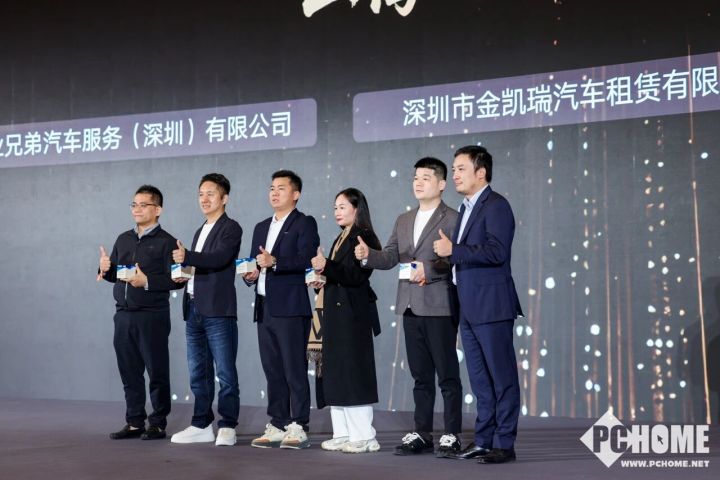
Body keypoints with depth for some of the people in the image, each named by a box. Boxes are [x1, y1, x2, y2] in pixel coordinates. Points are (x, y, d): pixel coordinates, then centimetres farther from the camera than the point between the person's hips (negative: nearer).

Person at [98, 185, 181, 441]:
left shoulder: (165, 242, -5)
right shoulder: (123, 240, 15)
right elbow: (114, 275, 19)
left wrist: (147, 281, -22)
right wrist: (105, 269, -2)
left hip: (152, 316, -6)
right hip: (124, 314, 6)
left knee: (157, 372, 1)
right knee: (129, 372, 10)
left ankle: (158, 424, 8)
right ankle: (134, 422, 18)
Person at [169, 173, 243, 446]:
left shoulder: (230, 229, -3)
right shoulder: (200, 232, 23)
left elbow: (219, 258, -21)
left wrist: (187, 257, -33)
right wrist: (183, 275, 9)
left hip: (218, 311, -8)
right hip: (194, 310, 8)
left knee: (225, 372, -5)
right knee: (198, 373, 11)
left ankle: (227, 427, 0)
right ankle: (202, 425, 18)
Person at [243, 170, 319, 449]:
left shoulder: (304, 224, 0)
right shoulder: (261, 228, 22)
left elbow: (306, 261, -14)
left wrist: (274, 262, -25)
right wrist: (250, 275, 1)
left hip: (291, 308, -7)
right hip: (265, 308, 7)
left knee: (295, 370, -6)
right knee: (273, 371, 8)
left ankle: (299, 429, -4)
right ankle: (277, 426, 13)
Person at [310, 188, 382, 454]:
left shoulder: (363, 238, -8)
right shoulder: (340, 240, 20)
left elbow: (356, 275, -18)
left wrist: (327, 266, -24)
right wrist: (323, 281, 5)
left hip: (353, 314, -9)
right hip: (336, 313, 9)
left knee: (353, 372, -9)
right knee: (335, 373, 8)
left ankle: (363, 436, -5)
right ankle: (342, 433, 11)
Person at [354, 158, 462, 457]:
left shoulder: (452, 219, -4)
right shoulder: (404, 221, 17)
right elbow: (390, 257, 10)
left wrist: (428, 268, -25)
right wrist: (368, 255, -8)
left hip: (439, 307, -7)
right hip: (411, 308, 7)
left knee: (447, 375, -1)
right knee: (421, 376, 12)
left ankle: (452, 436, 4)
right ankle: (421, 434, 17)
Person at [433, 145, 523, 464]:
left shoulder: (496, 206, -10)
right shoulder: (467, 208, 19)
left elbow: (496, 252, -22)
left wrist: (453, 250, -20)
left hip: (491, 306, -9)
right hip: (469, 309, 9)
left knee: (502, 377, -3)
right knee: (479, 379, 12)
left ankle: (504, 444, 2)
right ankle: (483, 440, 19)